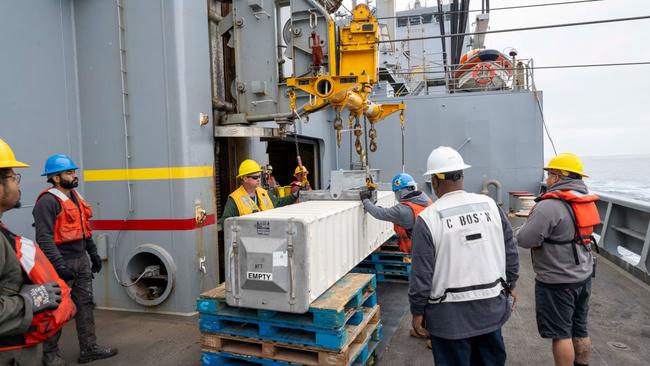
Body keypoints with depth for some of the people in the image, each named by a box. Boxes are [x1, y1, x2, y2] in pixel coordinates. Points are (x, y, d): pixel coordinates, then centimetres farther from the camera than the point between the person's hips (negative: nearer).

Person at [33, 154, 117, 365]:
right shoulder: (48, 201, -15)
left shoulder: (75, 197, 13)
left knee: (85, 304, 12)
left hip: (81, 260, 8)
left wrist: (93, 253, 20)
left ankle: (89, 348, 21)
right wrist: (59, 266, -26)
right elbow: (44, 237, -22)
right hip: (62, 262, -8)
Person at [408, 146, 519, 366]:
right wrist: (510, 285, 17)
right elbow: (510, 251, 4)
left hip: (451, 314, -4)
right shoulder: (489, 205, -3)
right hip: (492, 306, 5)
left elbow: (421, 273, -13)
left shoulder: (428, 218, -15)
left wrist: (417, 311, -2)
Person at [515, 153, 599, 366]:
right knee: (579, 329, 21)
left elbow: (525, 240, -24)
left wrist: (523, 229, -3)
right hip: (583, 276, 8)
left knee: (561, 333, 5)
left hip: (557, 281, -8)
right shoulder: (586, 200, 5)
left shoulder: (550, 205, -23)